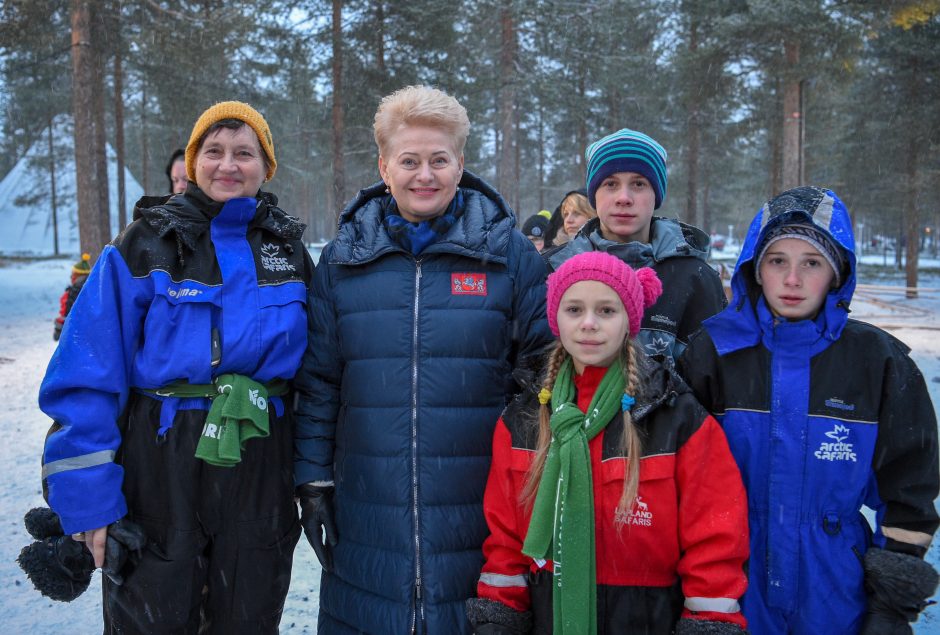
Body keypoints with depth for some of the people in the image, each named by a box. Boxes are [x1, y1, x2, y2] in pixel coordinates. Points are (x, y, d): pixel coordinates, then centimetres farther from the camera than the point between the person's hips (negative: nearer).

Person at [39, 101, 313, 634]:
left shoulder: (289, 250, 6)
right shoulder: (145, 247, -5)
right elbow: (87, 379, -9)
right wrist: (89, 498, -14)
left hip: (261, 472, 3)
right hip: (159, 467, -3)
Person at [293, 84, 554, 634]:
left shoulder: (509, 254, 0)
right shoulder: (342, 260, 5)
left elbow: (544, 362, 2)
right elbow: (318, 382, 8)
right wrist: (314, 483, 5)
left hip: (478, 512, -1)